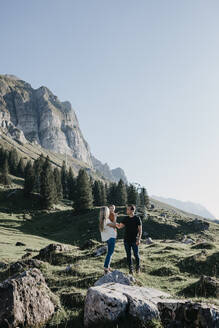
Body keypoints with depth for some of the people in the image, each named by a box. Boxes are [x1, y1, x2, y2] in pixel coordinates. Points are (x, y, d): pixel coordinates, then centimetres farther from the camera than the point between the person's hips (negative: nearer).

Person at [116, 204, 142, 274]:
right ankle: (131, 268, 18)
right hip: (126, 240, 4)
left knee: (136, 254, 2)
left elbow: (140, 230, -5)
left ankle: (138, 267, 22)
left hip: (134, 240, -4)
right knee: (128, 255, 7)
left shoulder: (137, 218, -6)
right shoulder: (125, 218, 6)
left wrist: (139, 239, -12)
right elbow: (120, 226, 6)